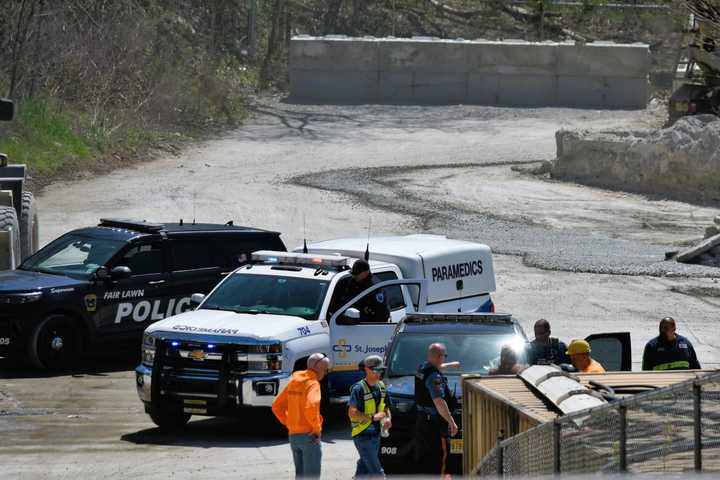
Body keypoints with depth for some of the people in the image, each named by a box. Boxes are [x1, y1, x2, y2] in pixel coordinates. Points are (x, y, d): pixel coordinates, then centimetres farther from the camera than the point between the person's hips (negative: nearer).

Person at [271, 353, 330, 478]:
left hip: (293, 435, 8)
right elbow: (310, 407, -30)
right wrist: (317, 429, -18)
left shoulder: (293, 382, 11)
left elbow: (277, 406, 16)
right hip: (309, 435, -8)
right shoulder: (313, 383, -13)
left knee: (301, 475, 16)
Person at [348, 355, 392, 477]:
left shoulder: (381, 387, 10)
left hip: (375, 435, 8)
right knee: (377, 473, -11)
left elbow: (386, 407, 22)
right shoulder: (359, 388, -14)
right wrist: (373, 417, -24)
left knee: (362, 472, 16)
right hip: (362, 436, -8)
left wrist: (387, 418, 0)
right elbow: (352, 413, -19)